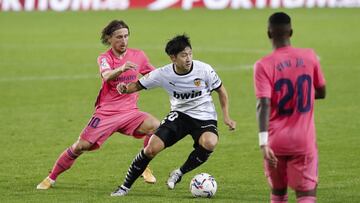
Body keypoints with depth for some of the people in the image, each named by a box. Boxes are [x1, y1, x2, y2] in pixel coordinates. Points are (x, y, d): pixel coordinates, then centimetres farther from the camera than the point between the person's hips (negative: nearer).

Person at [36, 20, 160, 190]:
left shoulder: (138, 56, 3)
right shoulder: (104, 58, -6)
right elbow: (107, 76, -31)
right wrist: (121, 69, -50)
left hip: (129, 112, 2)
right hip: (105, 112, -2)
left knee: (157, 127, -24)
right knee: (81, 146, -8)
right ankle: (51, 178, 11)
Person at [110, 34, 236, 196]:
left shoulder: (204, 70, -16)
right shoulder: (163, 74, -13)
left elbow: (221, 90, 0)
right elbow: (139, 85, -1)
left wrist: (226, 117, -7)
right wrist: (125, 88, -24)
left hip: (204, 117, -1)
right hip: (180, 114, 1)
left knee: (209, 143, -35)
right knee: (152, 148, -14)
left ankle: (180, 173, -10)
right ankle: (125, 186, 6)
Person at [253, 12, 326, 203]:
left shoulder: (264, 65, -9)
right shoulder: (310, 57, -1)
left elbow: (264, 104, -20)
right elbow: (321, 92, 12)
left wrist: (263, 142, -26)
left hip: (276, 143, 0)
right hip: (304, 141, 0)